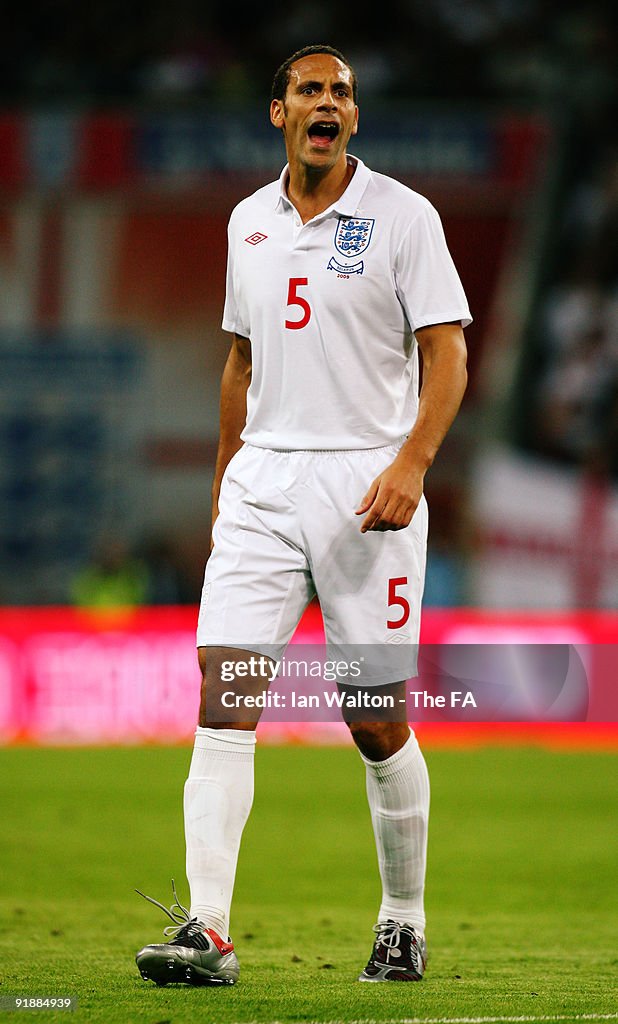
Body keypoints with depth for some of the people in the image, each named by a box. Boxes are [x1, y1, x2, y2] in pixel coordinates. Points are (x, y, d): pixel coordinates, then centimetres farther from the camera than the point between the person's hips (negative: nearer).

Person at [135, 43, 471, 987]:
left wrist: (411, 463, -19)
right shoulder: (248, 220, 13)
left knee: (379, 725, 0)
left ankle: (404, 924, 18)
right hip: (263, 482, 4)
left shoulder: (402, 216, -2)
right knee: (222, 698, -10)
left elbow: (447, 353, -6)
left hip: (367, 485, -4)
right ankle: (207, 933, -14)